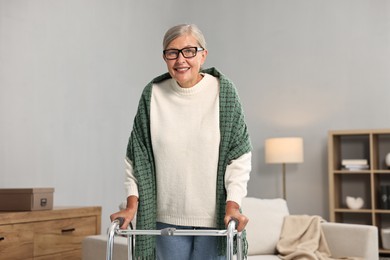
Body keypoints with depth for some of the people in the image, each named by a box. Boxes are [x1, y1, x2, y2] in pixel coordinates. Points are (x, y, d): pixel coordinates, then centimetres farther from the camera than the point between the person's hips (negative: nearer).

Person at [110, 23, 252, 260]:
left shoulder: (224, 91, -6)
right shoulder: (153, 94, -2)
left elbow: (239, 154, -5)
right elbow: (137, 154, 3)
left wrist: (233, 203, -13)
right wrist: (132, 204, -2)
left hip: (213, 215, -1)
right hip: (167, 216, 2)